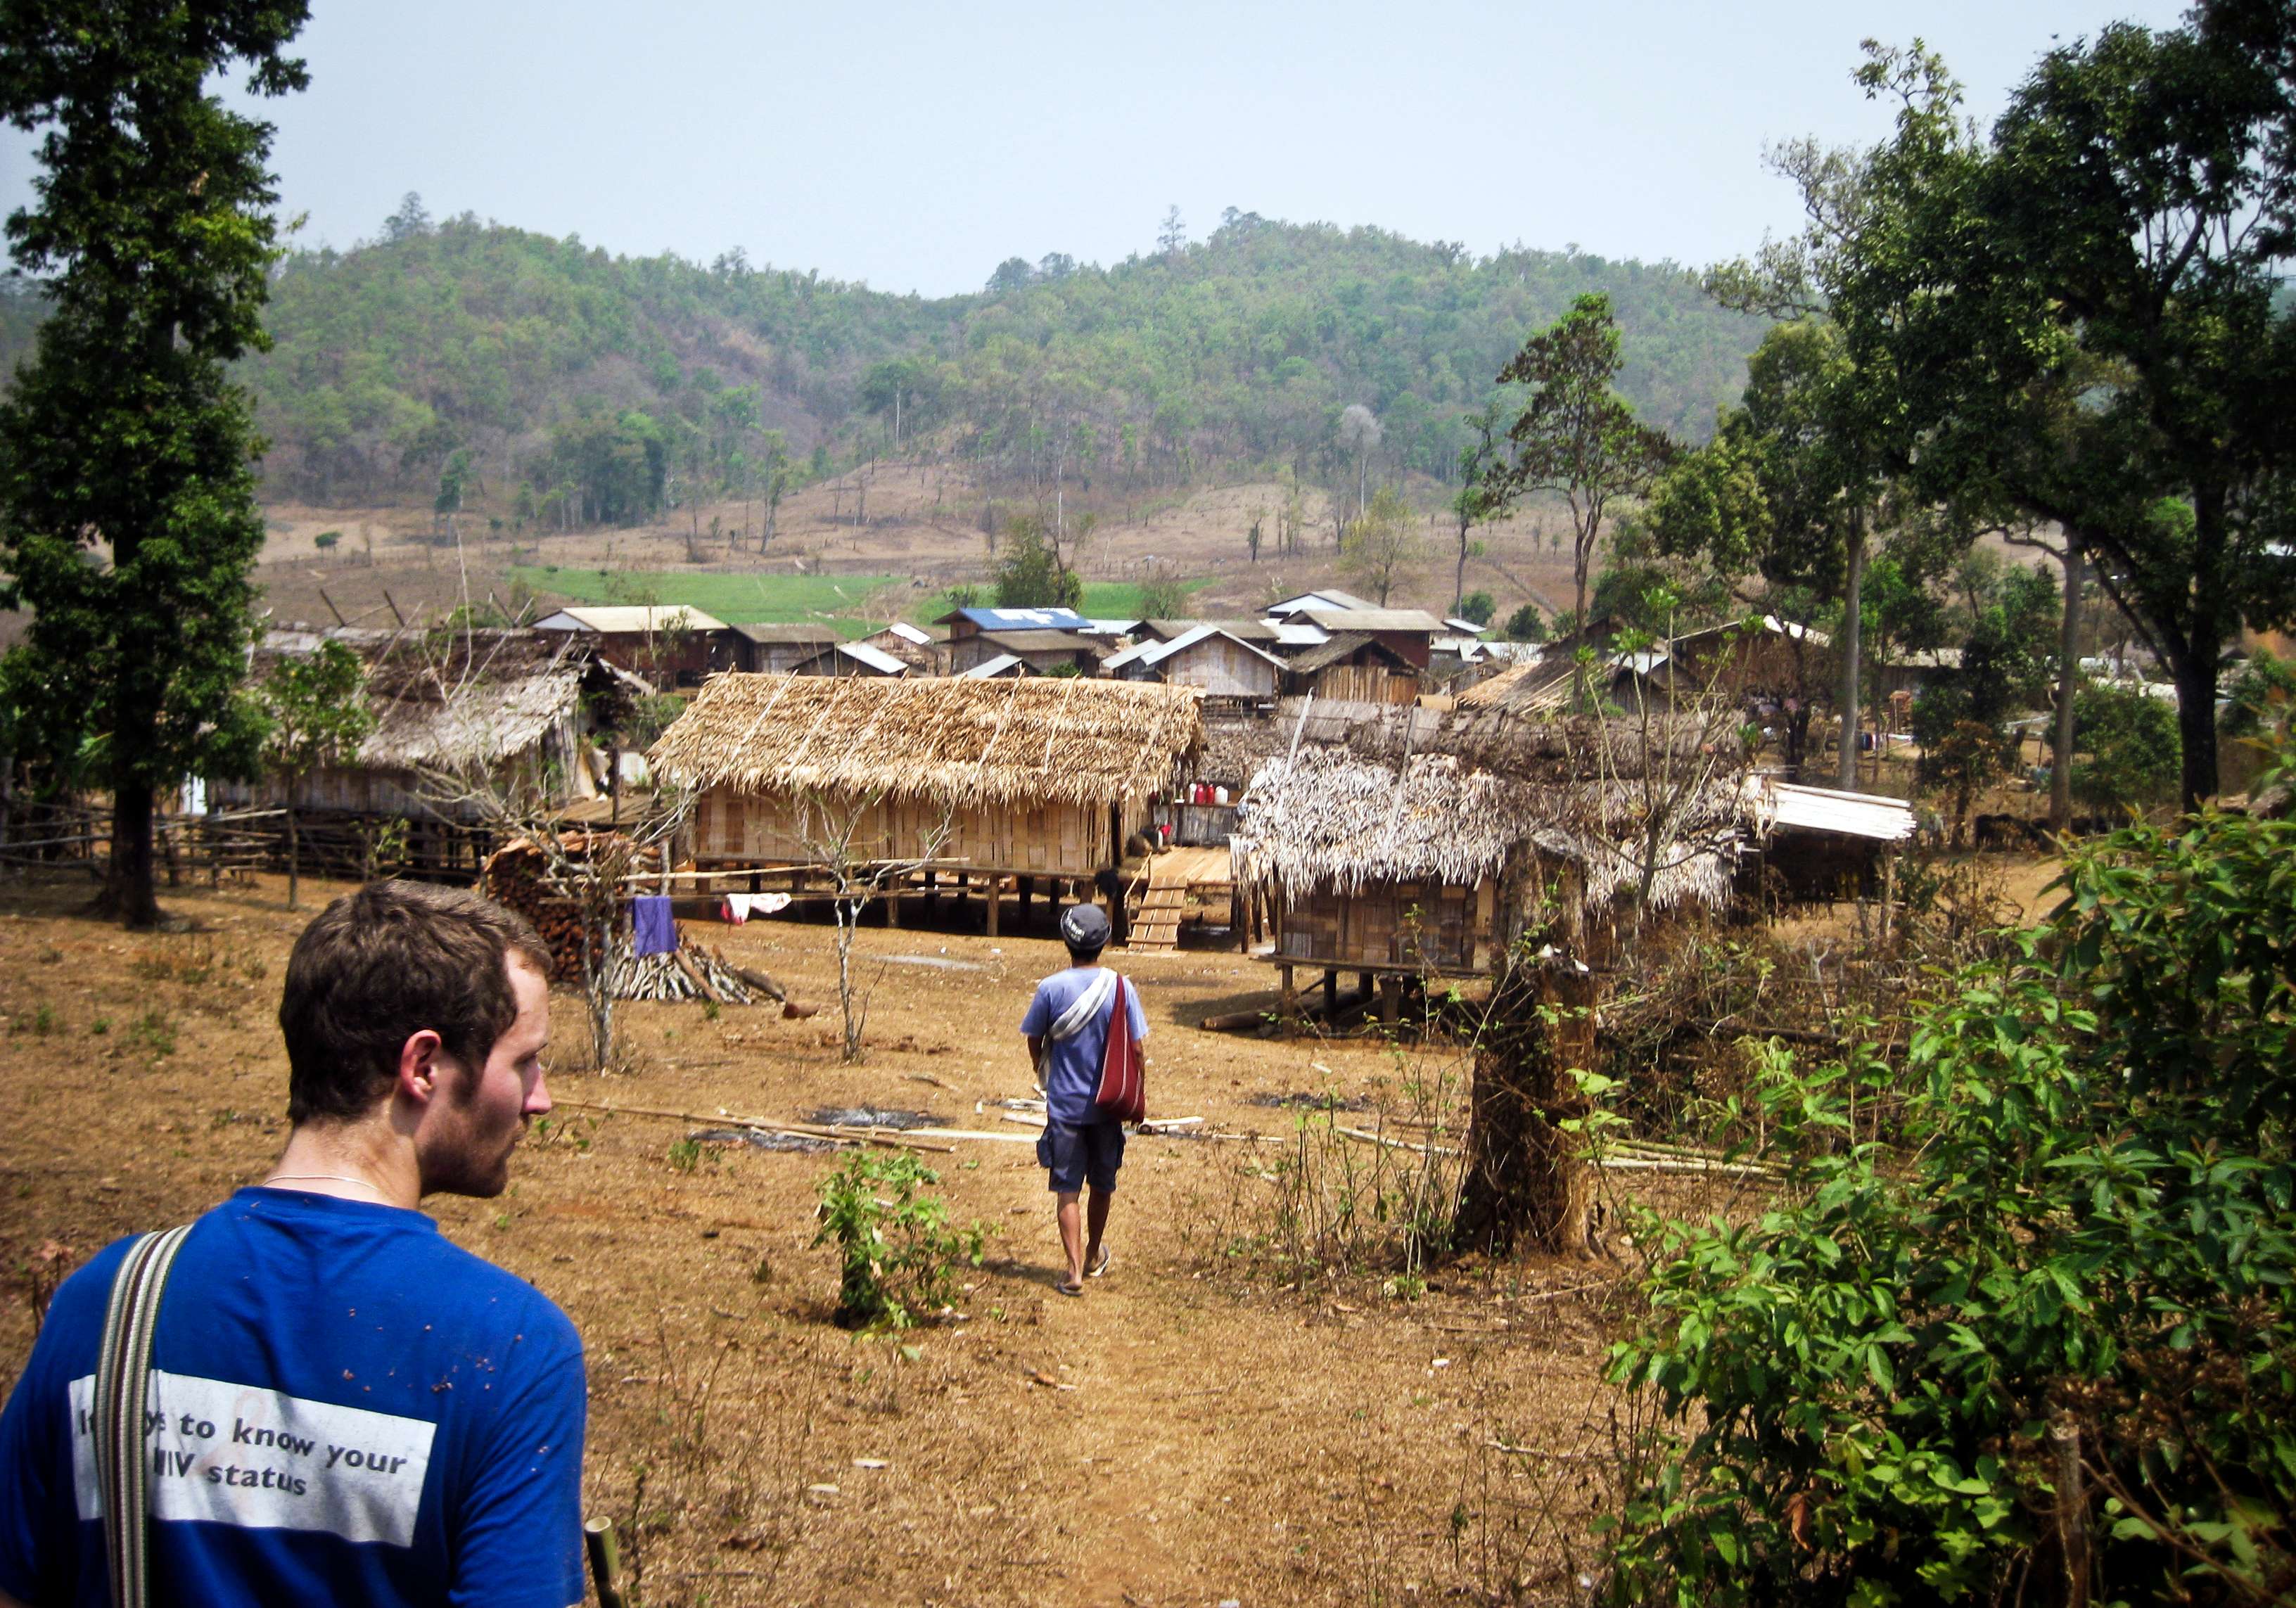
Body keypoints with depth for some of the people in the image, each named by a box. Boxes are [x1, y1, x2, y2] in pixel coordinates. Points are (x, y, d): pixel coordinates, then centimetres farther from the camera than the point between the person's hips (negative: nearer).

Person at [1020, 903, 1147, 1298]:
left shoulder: (1051, 988, -11)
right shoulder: (1120, 988, -9)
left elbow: (1035, 1042, 1)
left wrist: (1044, 1074, 21)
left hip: (1064, 1104, -2)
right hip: (1107, 1104, 2)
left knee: (1067, 1190, 2)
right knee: (1103, 1184, 19)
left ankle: (1075, 1270, -6)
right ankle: (1094, 1255, 36)